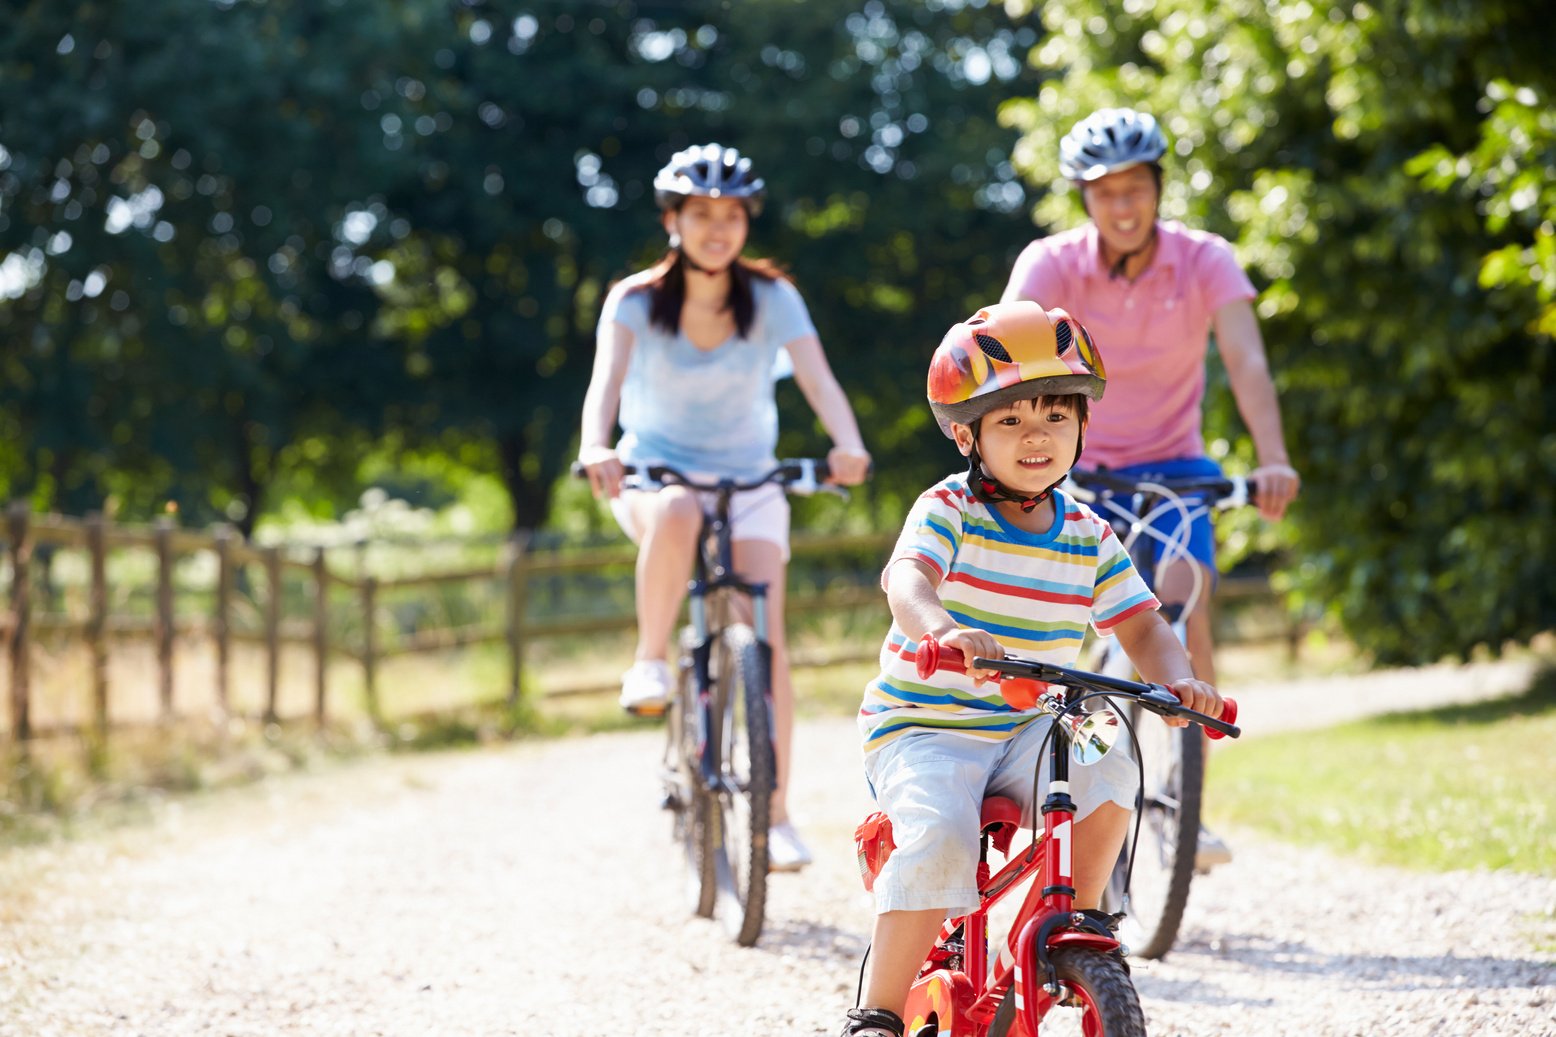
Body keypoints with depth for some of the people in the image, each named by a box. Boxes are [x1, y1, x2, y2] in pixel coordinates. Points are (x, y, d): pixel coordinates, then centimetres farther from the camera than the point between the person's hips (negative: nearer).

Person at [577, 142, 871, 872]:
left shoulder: (770, 298, -8)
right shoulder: (636, 301, -9)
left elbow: (818, 379, -21)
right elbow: (606, 379, -25)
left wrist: (848, 446, -42)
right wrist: (596, 447, -47)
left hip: (749, 482, 1)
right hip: (656, 473, -1)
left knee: (764, 640, -14)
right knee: (677, 515, -40)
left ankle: (775, 818, -9)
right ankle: (650, 662, -21)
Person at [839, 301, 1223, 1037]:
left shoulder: (1089, 539, 5)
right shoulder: (947, 511, -10)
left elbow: (1140, 627, 6)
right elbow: (907, 579, -29)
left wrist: (1177, 679, -18)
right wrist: (938, 628, -53)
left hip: (1027, 729, 4)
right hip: (922, 726, -4)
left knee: (1105, 774, -24)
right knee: (940, 837, -30)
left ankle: (1078, 921, 1)